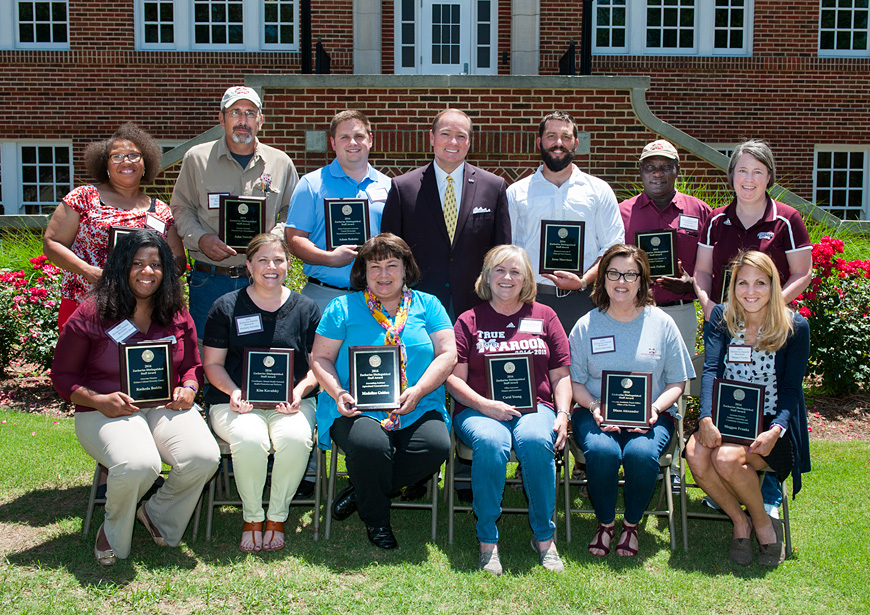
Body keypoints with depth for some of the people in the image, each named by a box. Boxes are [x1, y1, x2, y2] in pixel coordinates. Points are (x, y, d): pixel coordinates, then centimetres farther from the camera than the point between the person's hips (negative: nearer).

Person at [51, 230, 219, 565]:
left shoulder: (177, 315, 11)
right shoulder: (90, 315, -1)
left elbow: (193, 365, 21)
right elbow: (63, 375, 3)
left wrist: (187, 389, -3)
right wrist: (99, 400, -15)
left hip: (167, 408, 4)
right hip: (107, 412, -3)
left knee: (204, 457, -27)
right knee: (138, 464, -36)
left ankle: (158, 514, 6)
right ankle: (114, 533, 0)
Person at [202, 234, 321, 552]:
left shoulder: (305, 308, 11)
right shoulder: (226, 307, 8)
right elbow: (212, 363, 9)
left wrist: (300, 390, -9)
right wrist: (233, 391, -11)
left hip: (291, 402, 1)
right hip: (236, 403, -1)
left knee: (296, 439, -33)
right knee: (249, 439, -34)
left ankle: (277, 517, -9)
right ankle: (252, 517, -8)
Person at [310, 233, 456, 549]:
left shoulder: (427, 305, 14)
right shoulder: (343, 308, 11)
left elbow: (447, 354, 5)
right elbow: (321, 358, 9)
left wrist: (418, 391, -10)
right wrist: (338, 394, -11)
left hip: (418, 410, 2)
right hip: (358, 409, -2)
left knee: (436, 446, -29)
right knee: (371, 446, -35)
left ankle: (360, 492, -5)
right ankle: (375, 518, -2)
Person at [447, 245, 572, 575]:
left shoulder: (544, 316, 17)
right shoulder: (470, 321, 13)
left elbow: (561, 375, 15)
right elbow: (454, 378, 5)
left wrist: (563, 414, -2)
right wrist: (485, 405, -12)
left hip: (535, 408, 1)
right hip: (479, 410, -1)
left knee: (535, 440, -35)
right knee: (490, 442, -36)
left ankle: (544, 536, -17)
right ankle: (487, 539, -22)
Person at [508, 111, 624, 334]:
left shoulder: (599, 190, 10)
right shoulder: (516, 193, 11)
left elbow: (614, 249, 5)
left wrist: (584, 281, -10)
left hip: (583, 301, 0)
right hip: (532, 300, 0)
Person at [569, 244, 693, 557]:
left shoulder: (662, 323, 7)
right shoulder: (586, 325, 7)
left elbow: (677, 382, 8)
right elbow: (575, 381, 9)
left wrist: (656, 408, -11)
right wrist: (594, 407, -11)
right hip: (596, 412, 0)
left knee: (641, 452, -32)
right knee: (601, 450, -32)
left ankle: (632, 524, -3)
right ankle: (605, 523, -4)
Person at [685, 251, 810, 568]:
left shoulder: (795, 326, -5)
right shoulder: (721, 318, 1)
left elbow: (791, 388, -5)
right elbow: (711, 371, -10)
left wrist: (775, 431, -23)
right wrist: (706, 419, -27)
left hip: (771, 424, -3)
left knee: (726, 458, -31)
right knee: (696, 454, -28)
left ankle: (762, 522, -1)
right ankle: (739, 521, -2)